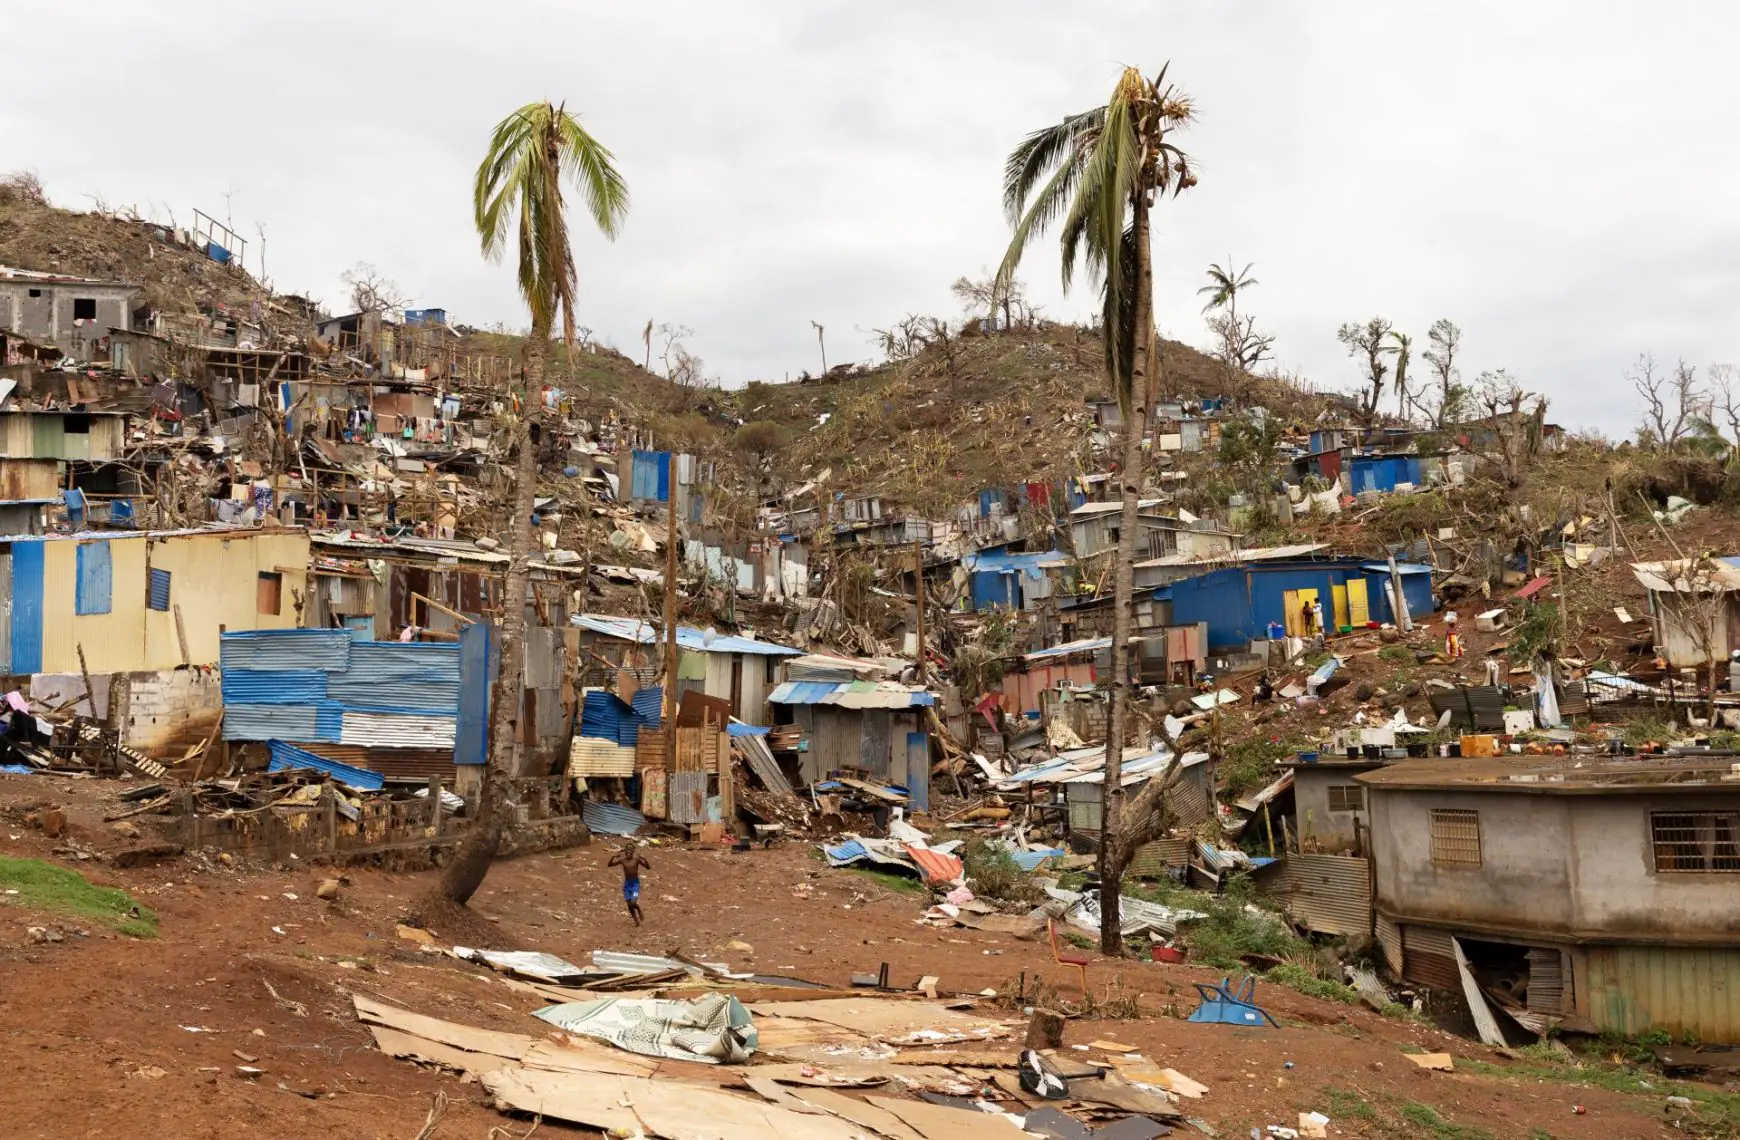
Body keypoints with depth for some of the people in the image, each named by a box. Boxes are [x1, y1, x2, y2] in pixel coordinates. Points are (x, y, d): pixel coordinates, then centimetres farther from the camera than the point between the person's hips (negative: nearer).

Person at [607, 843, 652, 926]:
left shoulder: (636, 859, -12)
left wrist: (644, 859, -29)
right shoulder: (622, 860, -7)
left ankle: (639, 911, 17)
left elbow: (649, 867, -13)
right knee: (629, 904, 6)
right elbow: (609, 865, -3)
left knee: (633, 902, -18)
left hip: (635, 882, -3)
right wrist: (613, 857, -20)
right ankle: (636, 921, 24)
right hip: (627, 883, 3)